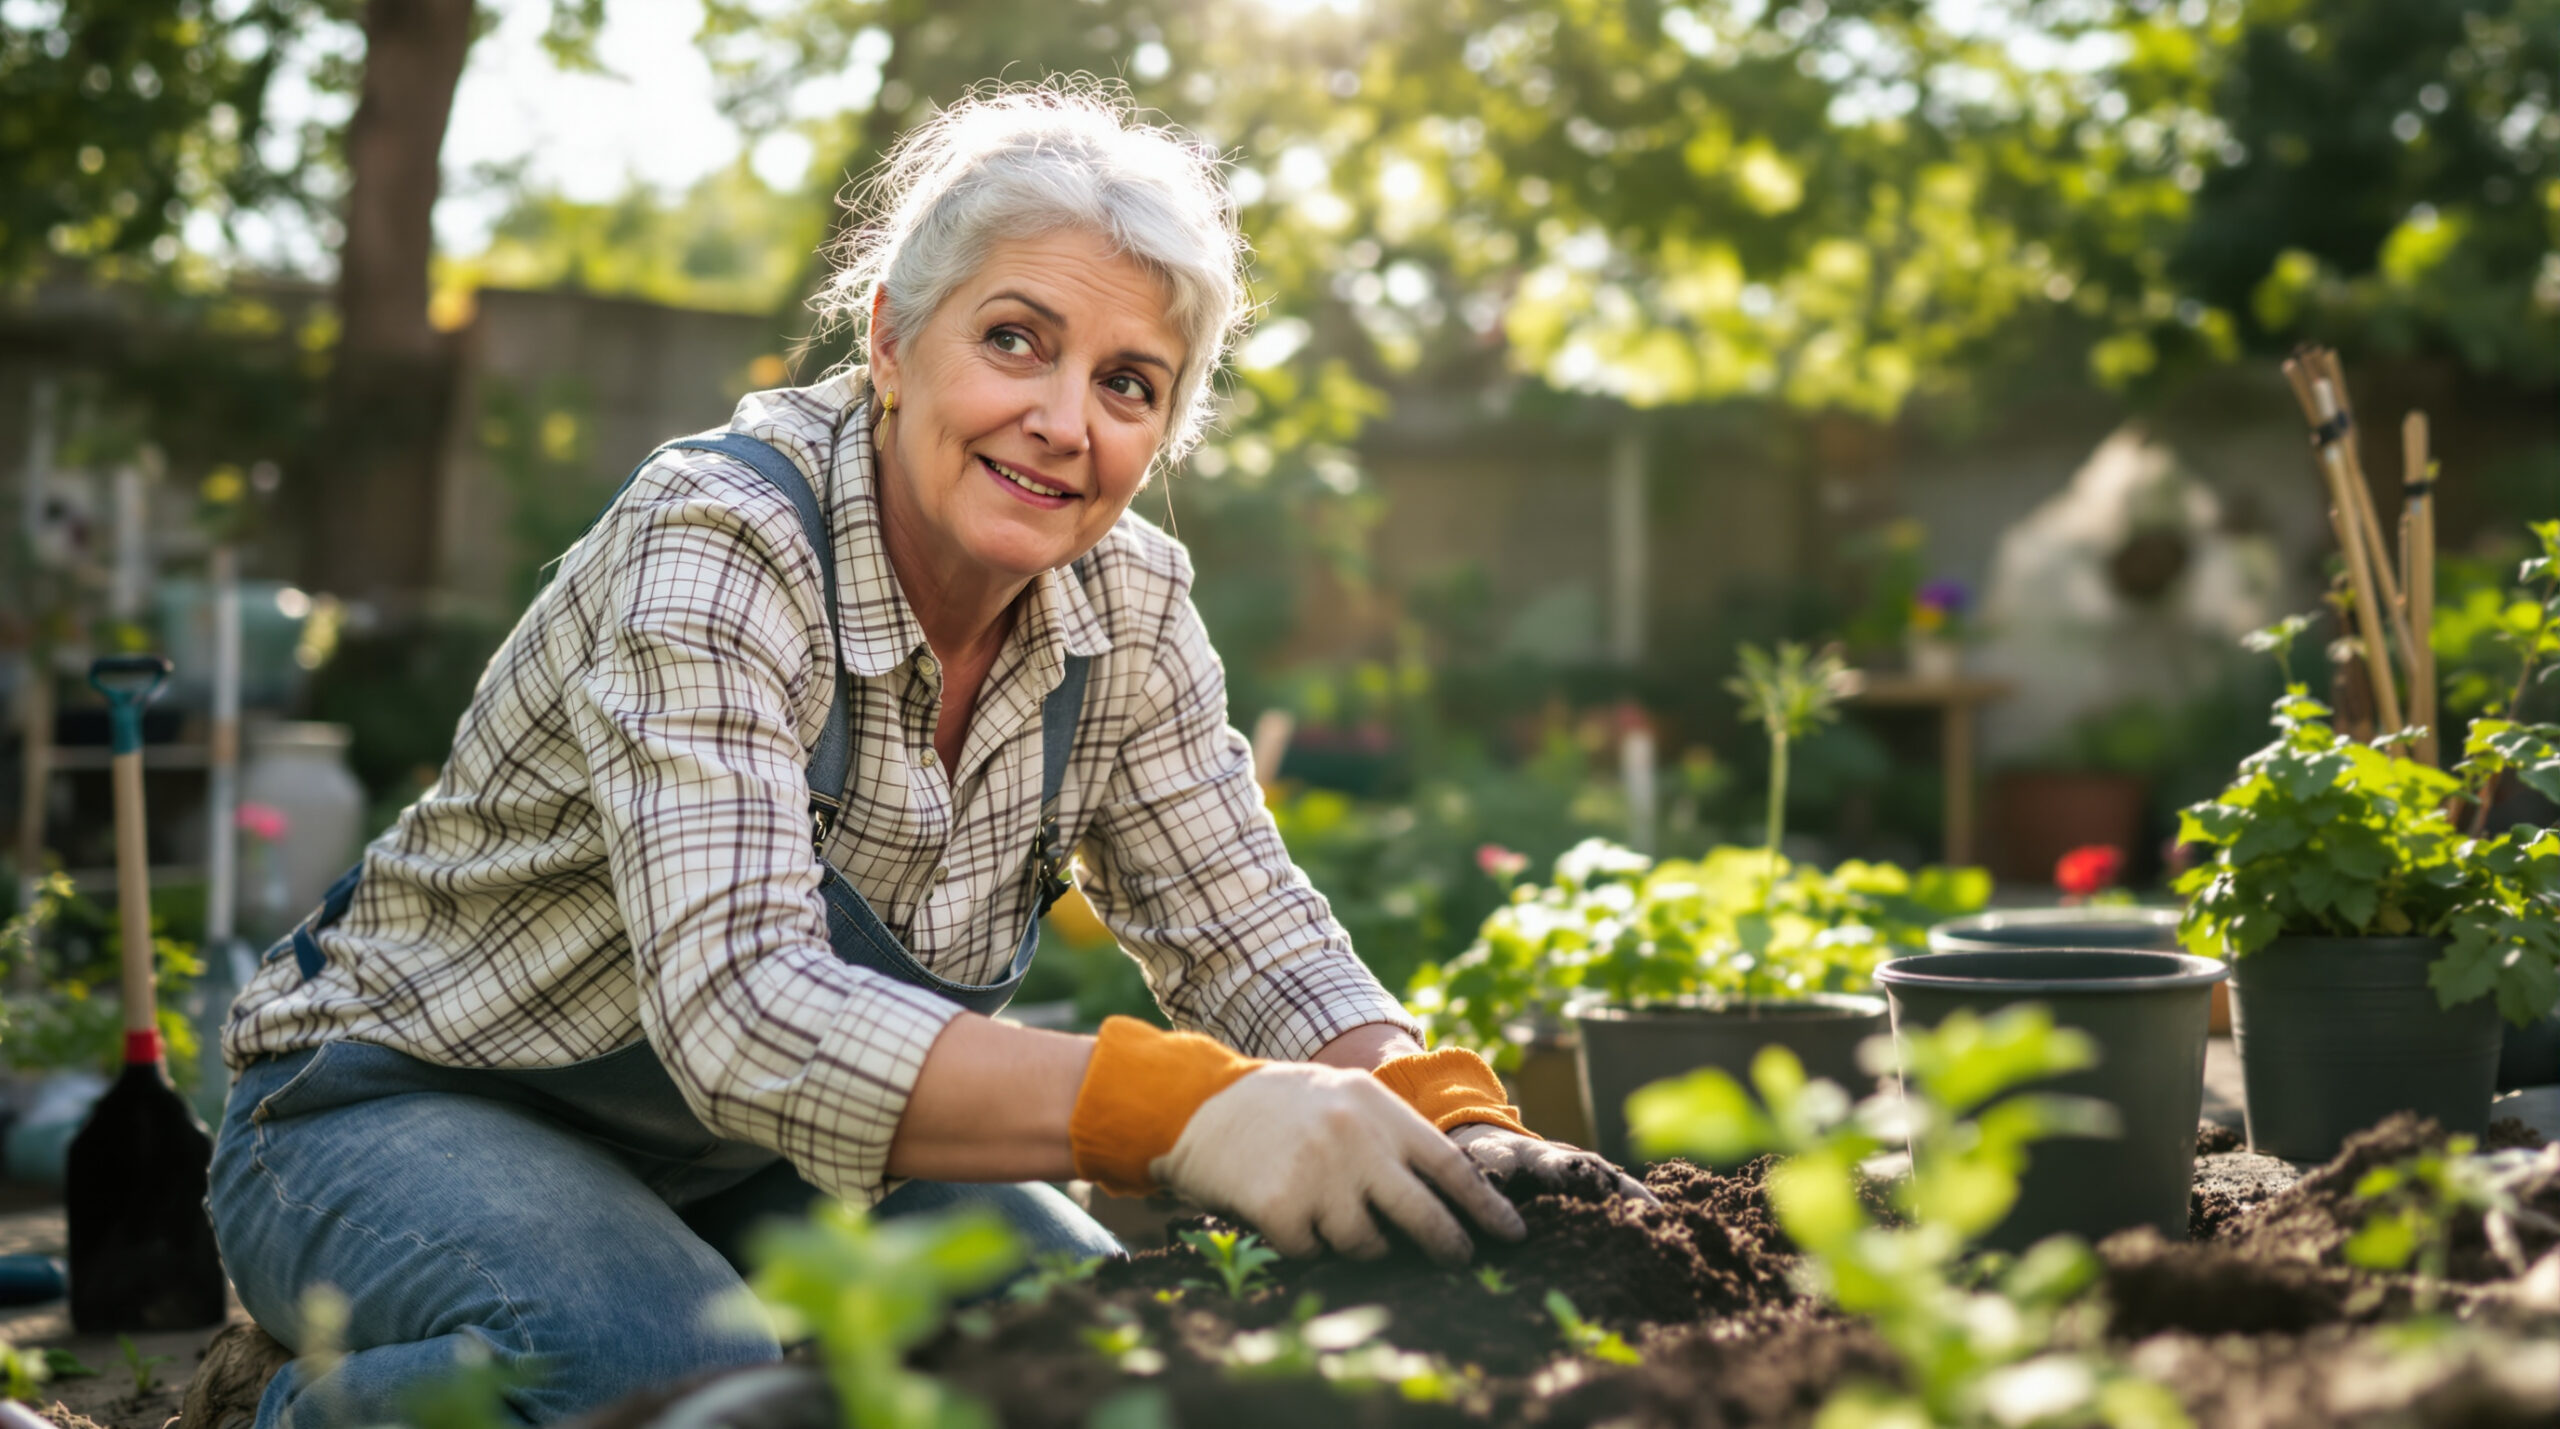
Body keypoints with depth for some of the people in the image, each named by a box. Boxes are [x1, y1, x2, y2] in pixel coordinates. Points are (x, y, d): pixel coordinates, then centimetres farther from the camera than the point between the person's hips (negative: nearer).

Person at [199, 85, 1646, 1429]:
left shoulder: (1128, 605, -9)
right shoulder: (716, 548, -29)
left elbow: (1245, 929, -7)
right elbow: (744, 1011, -41)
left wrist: (1450, 1119, -28)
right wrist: (1185, 1109, -52)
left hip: (744, 1158, 6)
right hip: (411, 1118, -6)